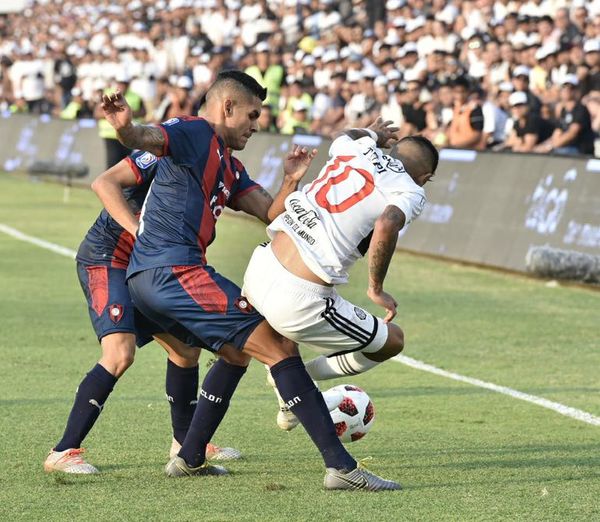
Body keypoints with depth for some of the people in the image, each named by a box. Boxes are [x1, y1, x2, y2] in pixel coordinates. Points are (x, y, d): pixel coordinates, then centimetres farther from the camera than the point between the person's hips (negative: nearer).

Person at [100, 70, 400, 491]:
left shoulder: (229, 167, 25)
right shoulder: (196, 134, -3)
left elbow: (271, 213, 16)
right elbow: (150, 138, -24)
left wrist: (290, 182, -3)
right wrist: (125, 129, -46)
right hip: (175, 271, -11)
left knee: (237, 353, 30)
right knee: (279, 348, -10)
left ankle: (189, 458, 30)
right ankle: (342, 466, -15)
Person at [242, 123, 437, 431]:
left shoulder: (358, 148, 13)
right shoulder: (410, 193, -3)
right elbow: (387, 224, -24)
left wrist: (373, 134, 59)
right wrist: (376, 287, -11)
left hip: (258, 270, 6)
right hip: (298, 303, -6)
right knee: (393, 342, 17)